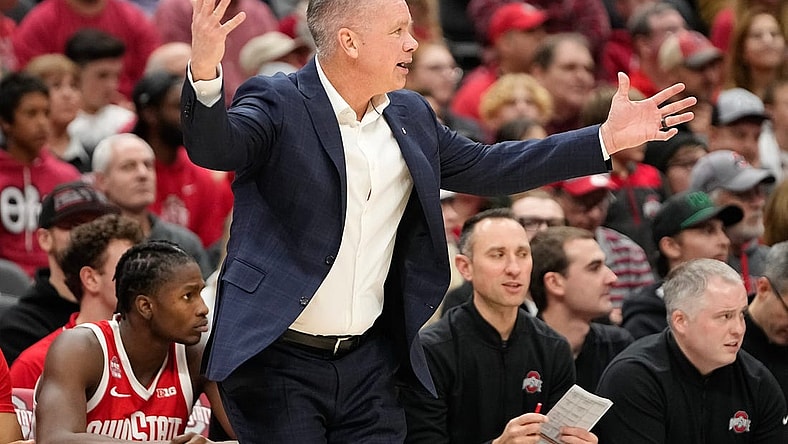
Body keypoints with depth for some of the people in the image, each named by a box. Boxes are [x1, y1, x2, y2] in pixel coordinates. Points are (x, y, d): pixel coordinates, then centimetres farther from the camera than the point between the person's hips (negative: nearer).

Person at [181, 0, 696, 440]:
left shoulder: (411, 117, 11)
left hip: (370, 360, 6)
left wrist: (608, 138, 17)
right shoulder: (277, 104, -9)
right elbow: (214, 147, -27)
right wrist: (204, 71, -49)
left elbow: (486, 169, 21)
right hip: (278, 361, -6)